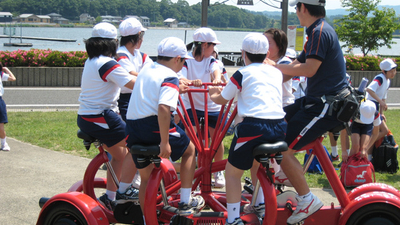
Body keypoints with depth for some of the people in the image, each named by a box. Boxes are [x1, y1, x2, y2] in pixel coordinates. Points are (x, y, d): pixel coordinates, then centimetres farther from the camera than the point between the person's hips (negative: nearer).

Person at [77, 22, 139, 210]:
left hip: (85, 118, 10)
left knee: (120, 154, 21)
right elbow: (135, 84, -22)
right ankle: (123, 191, -2)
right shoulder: (107, 64, -17)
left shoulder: (90, 62, 13)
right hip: (100, 119, -10)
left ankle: (109, 197, 26)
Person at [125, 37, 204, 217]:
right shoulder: (170, 78, -9)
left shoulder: (145, 70, 17)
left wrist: (180, 86, 48)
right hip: (153, 126, -7)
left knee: (146, 177, 18)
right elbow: (163, 107, -24)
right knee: (190, 150, 17)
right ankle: (185, 203, 15)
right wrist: (165, 142, -24)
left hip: (132, 129, 7)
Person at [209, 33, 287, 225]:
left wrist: (212, 94, 40)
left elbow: (222, 99, 18)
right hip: (279, 128, 6)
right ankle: (260, 204, 38)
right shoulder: (276, 73, 19)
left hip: (253, 127, -6)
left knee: (232, 172, 11)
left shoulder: (242, 74, 5)